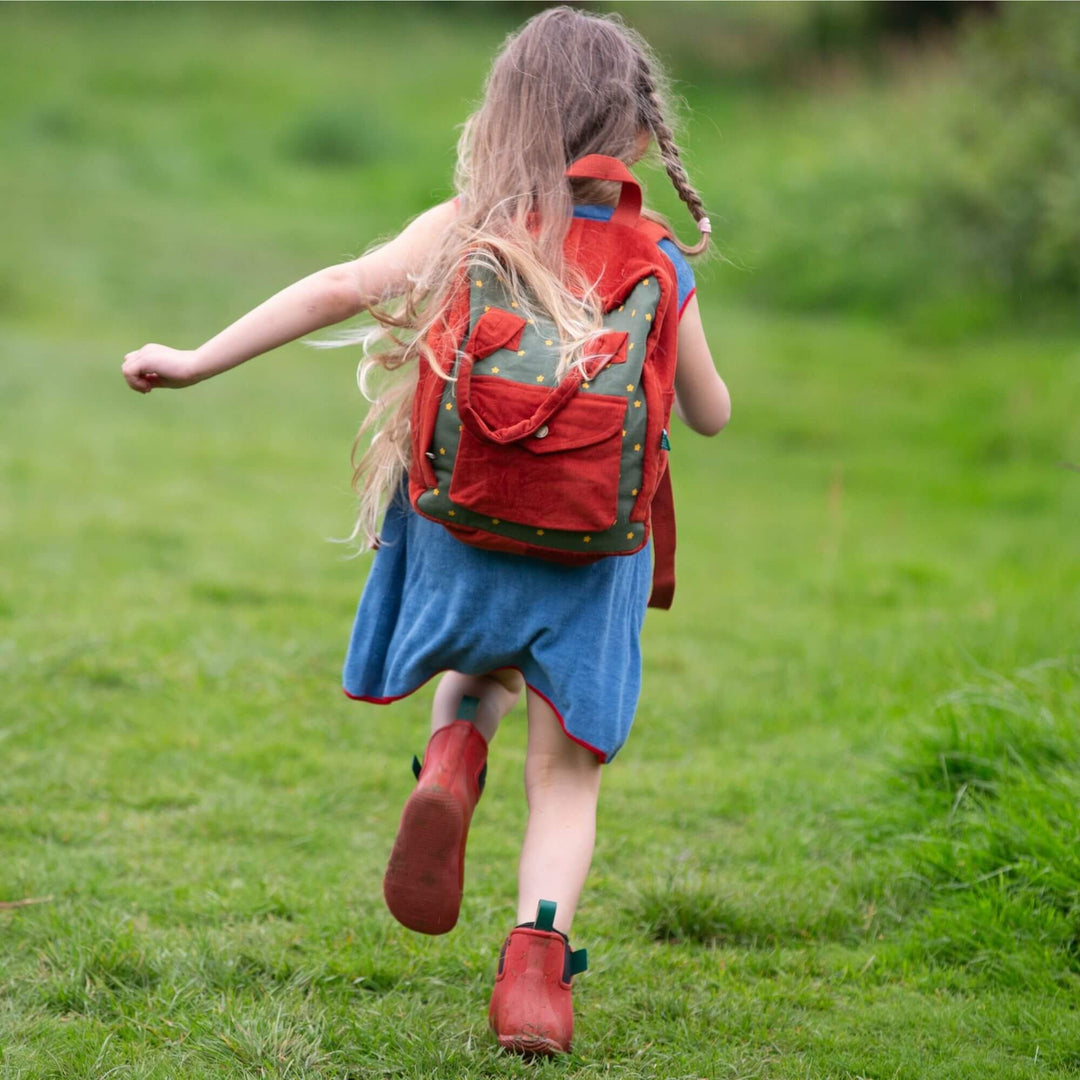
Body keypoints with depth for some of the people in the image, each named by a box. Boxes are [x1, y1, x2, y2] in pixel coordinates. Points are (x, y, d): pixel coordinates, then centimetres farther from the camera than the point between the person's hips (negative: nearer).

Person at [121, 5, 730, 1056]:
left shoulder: (466, 229, -3)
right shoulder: (659, 266, 0)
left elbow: (344, 287, -17)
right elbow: (711, 414, 10)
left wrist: (198, 360, -14)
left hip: (461, 527, 1)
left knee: (479, 668, 33)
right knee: (566, 776, 10)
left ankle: (451, 756, -1)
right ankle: (533, 958, -12)